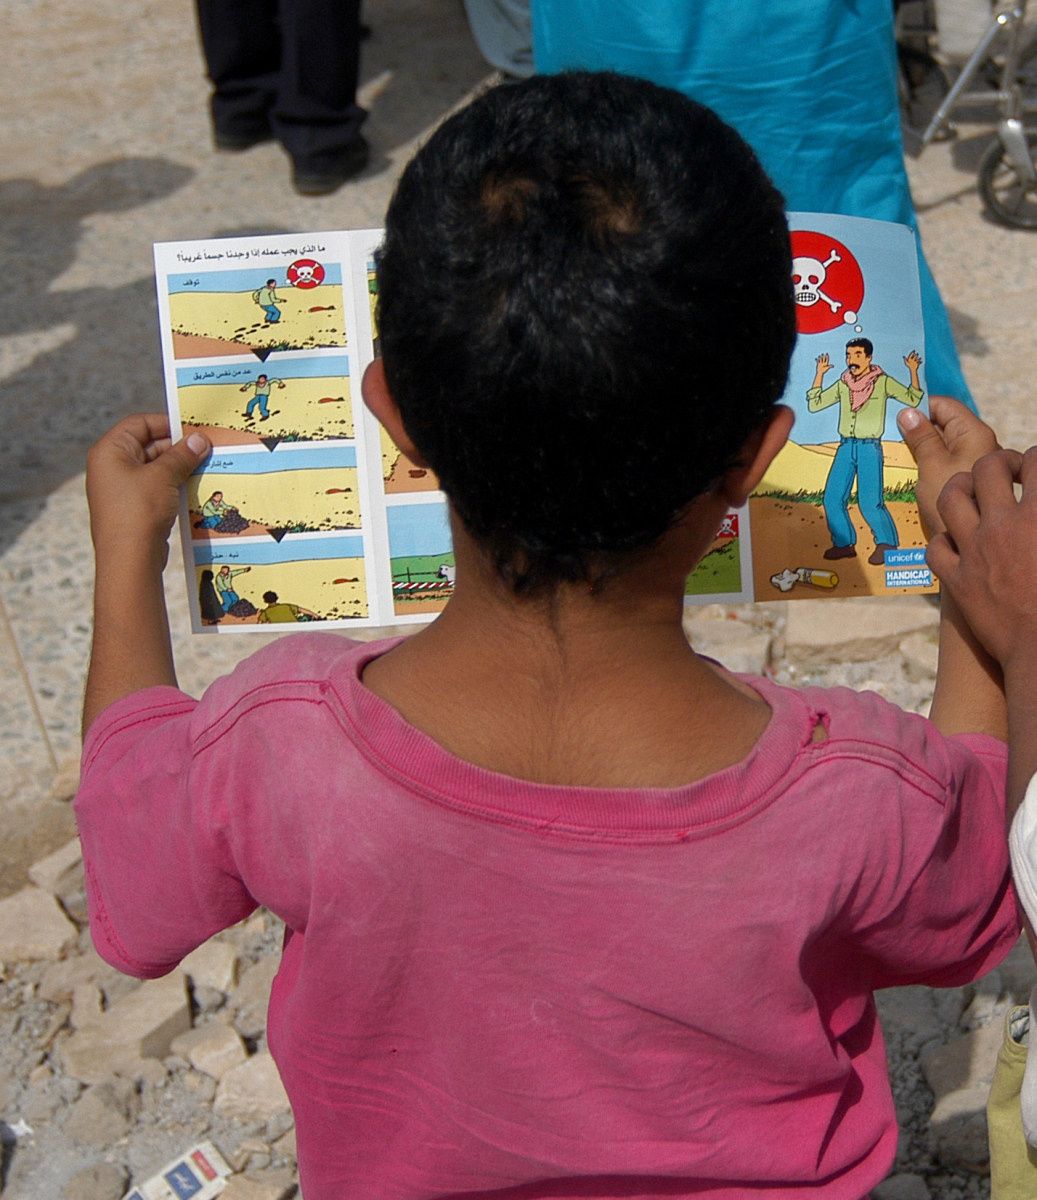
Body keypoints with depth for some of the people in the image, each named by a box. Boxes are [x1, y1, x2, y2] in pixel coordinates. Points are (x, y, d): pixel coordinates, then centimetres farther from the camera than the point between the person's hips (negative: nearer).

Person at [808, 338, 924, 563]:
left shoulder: (883, 382, 0)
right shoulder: (842, 385, 10)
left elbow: (912, 399, -4)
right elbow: (814, 405, 11)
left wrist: (913, 371, -14)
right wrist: (820, 373, 8)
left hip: (870, 448, -5)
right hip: (845, 447, 5)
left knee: (870, 502, -14)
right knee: (832, 498, 0)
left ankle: (886, 544, 0)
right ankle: (844, 544, 14)